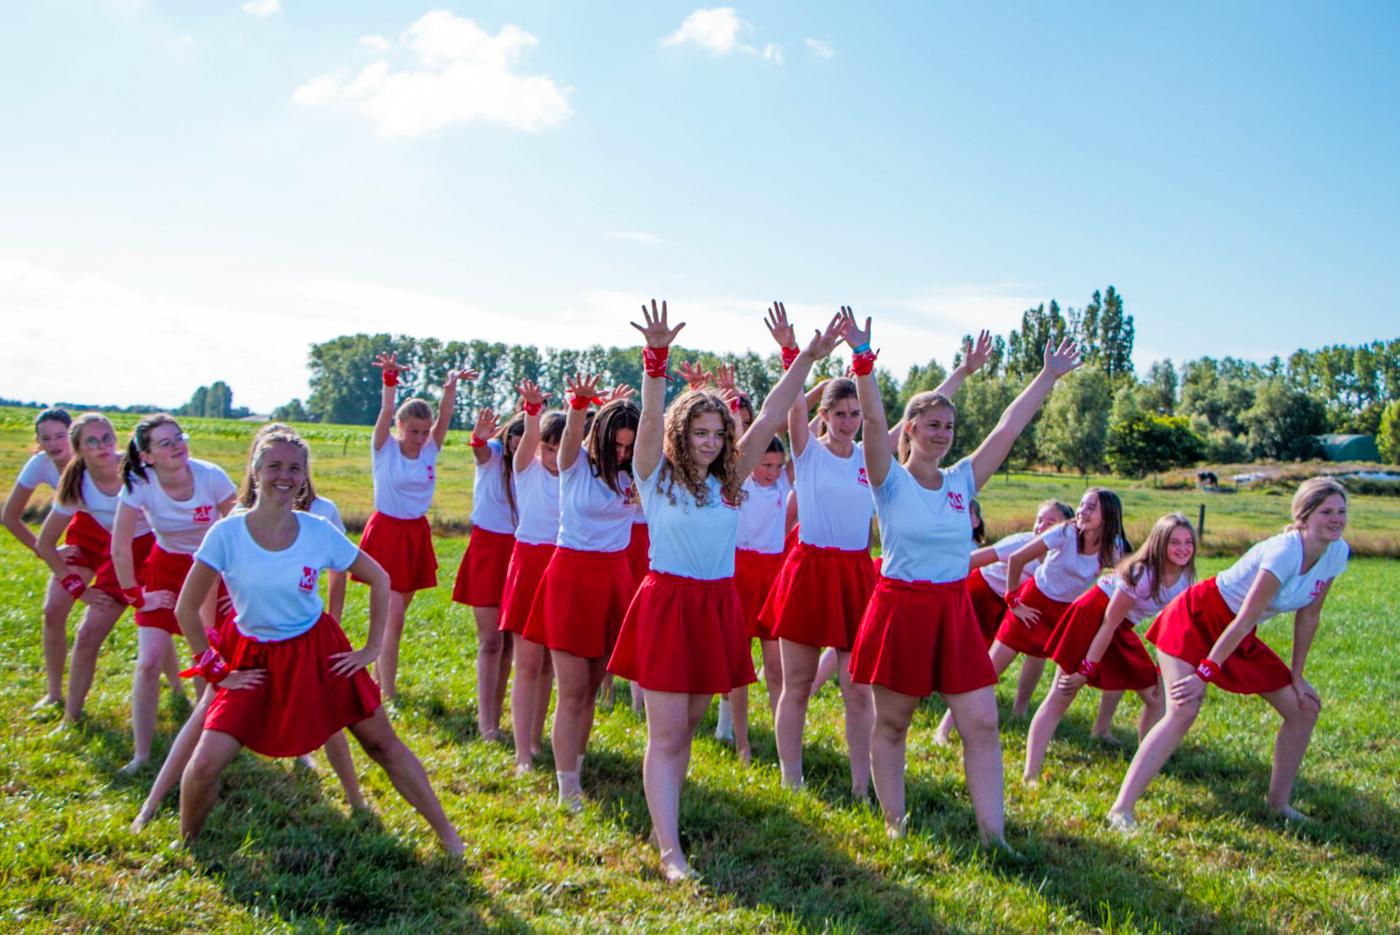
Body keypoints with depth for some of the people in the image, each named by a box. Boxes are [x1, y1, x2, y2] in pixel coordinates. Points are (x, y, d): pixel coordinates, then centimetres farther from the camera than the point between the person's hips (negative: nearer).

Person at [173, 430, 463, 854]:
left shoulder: (319, 532, -12)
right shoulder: (227, 533, -14)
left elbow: (379, 579, 1)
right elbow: (186, 609, -6)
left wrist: (372, 648, -1)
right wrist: (216, 671, -5)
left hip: (316, 653, 1)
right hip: (253, 659, 0)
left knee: (383, 743, 3)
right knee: (205, 763, -11)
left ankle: (447, 834, 16)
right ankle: (186, 844, 20)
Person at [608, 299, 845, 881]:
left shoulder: (729, 480, 8)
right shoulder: (657, 477, -3)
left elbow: (770, 418, 2)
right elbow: (651, 417, -19)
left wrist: (806, 358, -5)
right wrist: (656, 356, -34)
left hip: (719, 608, 5)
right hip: (668, 605, -5)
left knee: (686, 728, 14)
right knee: (666, 735, -4)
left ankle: (663, 814, 28)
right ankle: (670, 850, -3)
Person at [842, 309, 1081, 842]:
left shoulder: (962, 480, 8)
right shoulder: (890, 480, -4)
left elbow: (1010, 427, 8)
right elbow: (874, 421, -19)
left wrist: (1049, 377, 8)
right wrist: (862, 358, -30)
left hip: (955, 612, 4)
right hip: (900, 610, -4)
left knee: (983, 724, 0)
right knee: (890, 725, 7)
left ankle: (992, 833, 8)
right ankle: (894, 823, 22)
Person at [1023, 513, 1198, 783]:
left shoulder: (1185, 579, -2)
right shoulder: (1142, 573, -24)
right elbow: (1109, 622, -23)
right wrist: (1087, 669, -22)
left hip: (1122, 631, 8)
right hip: (1091, 617, -8)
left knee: (1158, 697, 6)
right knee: (1060, 697, -14)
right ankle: (1030, 774, -22)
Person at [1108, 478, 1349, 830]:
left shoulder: (1336, 552, -4)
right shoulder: (1285, 551, -26)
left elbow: (1308, 617, 4)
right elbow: (1245, 619, -27)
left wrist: (1297, 677, 6)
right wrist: (1205, 673, -26)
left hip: (1240, 637, 8)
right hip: (1197, 619, -8)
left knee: (1305, 707, 7)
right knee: (1183, 711, -24)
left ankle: (1280, 801, 23)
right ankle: (1122, 808, -25)